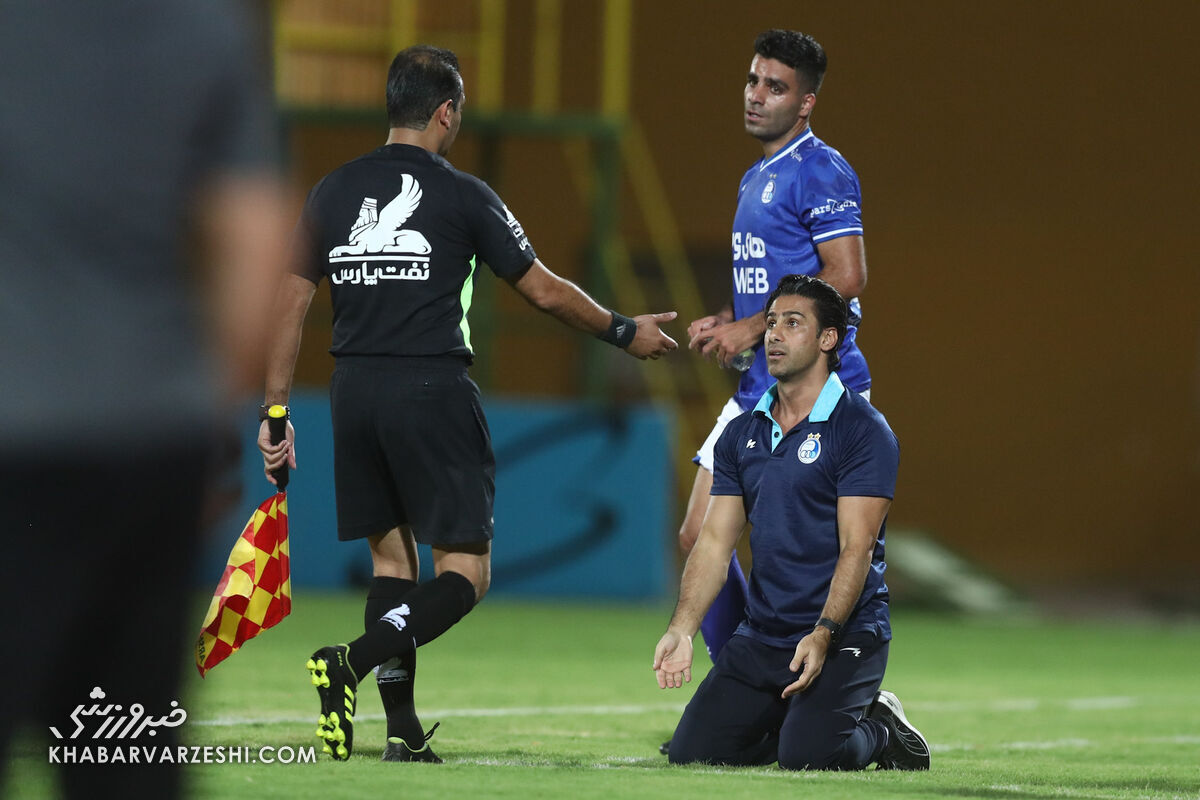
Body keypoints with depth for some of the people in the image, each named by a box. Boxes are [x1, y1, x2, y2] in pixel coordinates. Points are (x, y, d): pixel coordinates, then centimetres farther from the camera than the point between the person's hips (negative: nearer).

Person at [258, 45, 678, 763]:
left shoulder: (334, 192, 8)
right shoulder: (462, 196, -2)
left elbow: (291, 304, 7)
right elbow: (544, 291, 3)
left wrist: (276, 415, 12)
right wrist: (625, 332, 19)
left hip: (354, 392, 5)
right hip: (432, 388, -5)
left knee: (391, 556, 14)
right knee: (465, 573, -1)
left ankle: (404, 731, 6)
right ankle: (351, 663, -24)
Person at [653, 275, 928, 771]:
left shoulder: (862, 429, -7)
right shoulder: (741, 433, 12)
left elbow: (856, 549, -14)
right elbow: (715, 542, 8)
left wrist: (823, 636, -27)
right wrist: (681, 630, -6)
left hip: (845, 636, -6)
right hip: (761, 636, 6)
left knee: (806, 755, -26)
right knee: (692, 750, -9)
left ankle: (881, 730, 7)